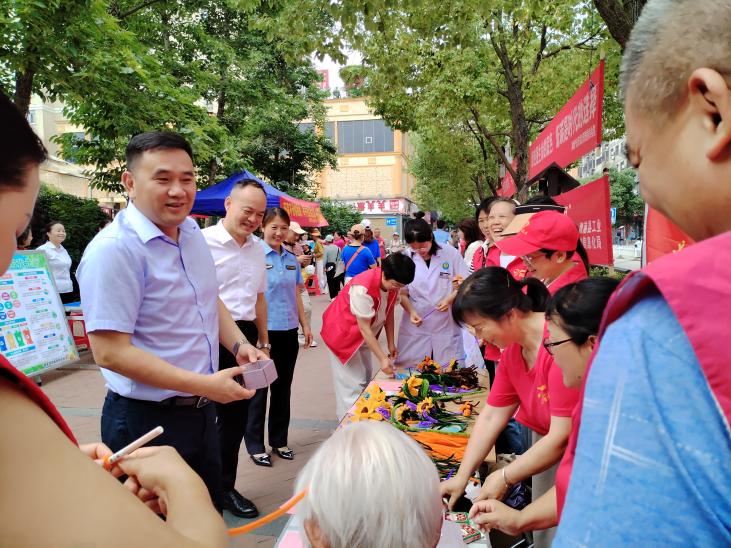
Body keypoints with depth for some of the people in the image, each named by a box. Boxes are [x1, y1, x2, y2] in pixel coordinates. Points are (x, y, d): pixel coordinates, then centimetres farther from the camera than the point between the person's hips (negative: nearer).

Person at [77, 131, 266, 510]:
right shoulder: (114, 249, -22)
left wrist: (239, 345, -1)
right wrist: (205, 385, -24)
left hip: (200, 410, 8)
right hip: (145, 422, -7)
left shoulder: (191, 232, 3)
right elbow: (110, 352, -25)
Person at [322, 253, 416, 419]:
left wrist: (391, 344, 0)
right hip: (342, 334, -8)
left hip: (363, 335, 8)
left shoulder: (392, 283, -12)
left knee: (366, 379, 15)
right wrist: (382, 358, -28)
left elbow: (389, 312, 1)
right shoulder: (362, 288, -35)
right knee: (352, 385, -8)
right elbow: (364, 328, -30)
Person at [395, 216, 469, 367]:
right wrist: (411, 312, -13)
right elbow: (402, 292, 4)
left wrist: (449, 299, -15)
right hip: (416, 326, 0)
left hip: (446, 326, 0)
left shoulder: (450, 253, -6)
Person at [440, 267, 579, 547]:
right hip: (546, 446, 7)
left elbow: (563, 435, -27)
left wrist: (505, 477, -16)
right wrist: (461, 477, -2)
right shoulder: (511, 350, -2)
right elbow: (491, 416, 2)